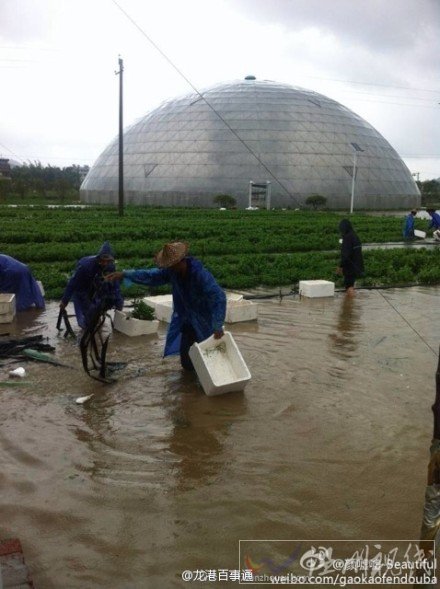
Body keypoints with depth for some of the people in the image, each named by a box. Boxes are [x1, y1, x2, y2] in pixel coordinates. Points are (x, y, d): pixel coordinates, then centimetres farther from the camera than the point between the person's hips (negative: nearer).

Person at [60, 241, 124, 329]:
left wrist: (119, 304, -18)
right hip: (81, 290, -5)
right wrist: (65, 301, -20)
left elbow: (115, 285, -15)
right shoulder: (85, 265, -38)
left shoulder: (110, 267, -25)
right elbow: (72, 283, -28)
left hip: (95, 288, 5)